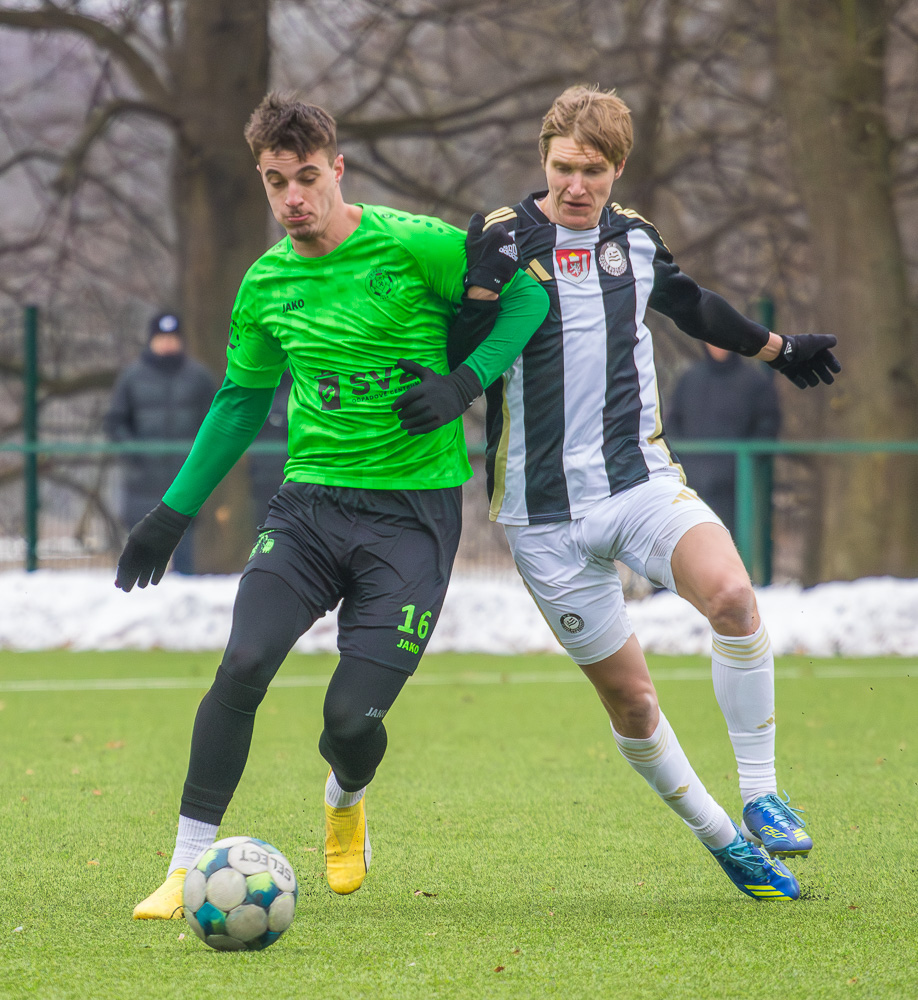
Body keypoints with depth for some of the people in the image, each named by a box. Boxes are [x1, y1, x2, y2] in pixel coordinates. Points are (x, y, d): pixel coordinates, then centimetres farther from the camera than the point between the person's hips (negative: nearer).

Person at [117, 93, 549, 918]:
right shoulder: (266, 285, 7)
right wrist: (173, 513, 19)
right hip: (311, 501, 3)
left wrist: (466, 383, -15)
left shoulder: (412, 246, -8)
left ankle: (346, 801, 29)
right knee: (243, 666, -19)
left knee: (352, 717, -10)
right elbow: (242, 401, 20)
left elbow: (528, 293, -1)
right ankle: (188, 868, -10)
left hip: (414, 510, -3)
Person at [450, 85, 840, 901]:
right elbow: (457, 358, -8)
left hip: (642, 481, 2)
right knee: (628, 697, 1)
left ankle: (760, 796, -15)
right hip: (547, 512, -2)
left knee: (730, 591, -27)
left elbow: (692, 305, 29)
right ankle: (719, 838, 23)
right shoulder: (501, 242, -7)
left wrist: (778, 349, 41)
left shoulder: (634, 239, 8)